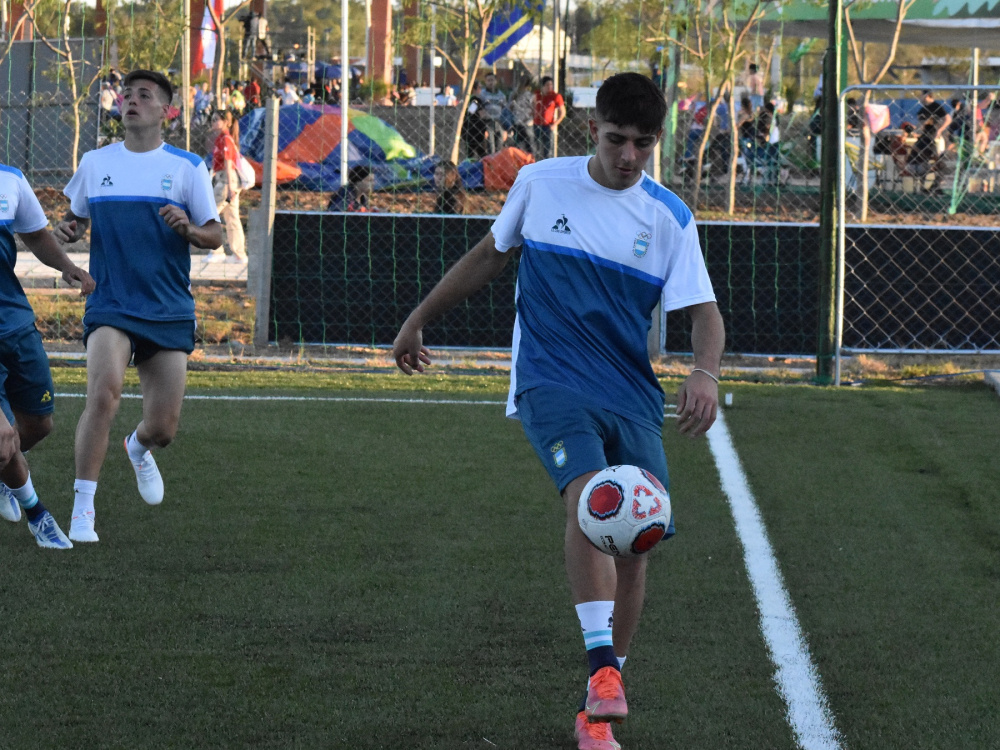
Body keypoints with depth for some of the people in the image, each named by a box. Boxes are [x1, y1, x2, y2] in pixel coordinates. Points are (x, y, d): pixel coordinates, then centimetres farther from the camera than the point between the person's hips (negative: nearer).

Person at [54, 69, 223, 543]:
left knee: (163, 427, 1)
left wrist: (188, 229, -19)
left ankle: (139, 448, 42)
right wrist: (68, 231, -1)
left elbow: (215, 236, 3)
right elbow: (77, 217, 22)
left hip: (169, 310, 0)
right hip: (110, 305, 0)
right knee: (104, 391, -27)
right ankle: (82, 508, -21)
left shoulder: (187, 167, 2)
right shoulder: (95, 163, 8)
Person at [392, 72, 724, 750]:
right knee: (588, 491, -30)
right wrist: (420, 319, 23)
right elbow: (490, 256, 18)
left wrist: (706, 373, -23)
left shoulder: (669, 218, 2)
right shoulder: (541, 184, 3)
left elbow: (703, 310, -2)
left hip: (631, 395, 2)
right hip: (551, 381, -2)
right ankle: (603, 667, -37)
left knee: (634, 541, -2)